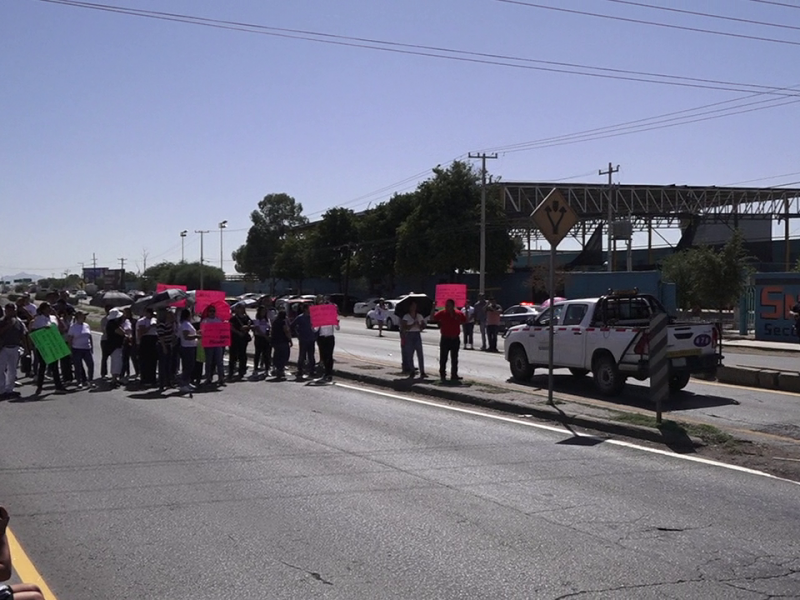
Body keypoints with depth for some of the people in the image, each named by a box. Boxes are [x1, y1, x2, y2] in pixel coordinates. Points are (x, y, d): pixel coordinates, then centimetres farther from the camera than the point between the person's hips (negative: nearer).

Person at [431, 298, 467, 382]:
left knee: (454, 359, 8)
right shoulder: (442, 313, -5)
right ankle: (442, 375, 10)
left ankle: (454, 375, 15)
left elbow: (465, 321, 17)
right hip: (445, 339, -2)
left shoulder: (459, 314, 2)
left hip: (455, 339, 3)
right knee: (443, 358, 2)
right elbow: (432, 318, -12)